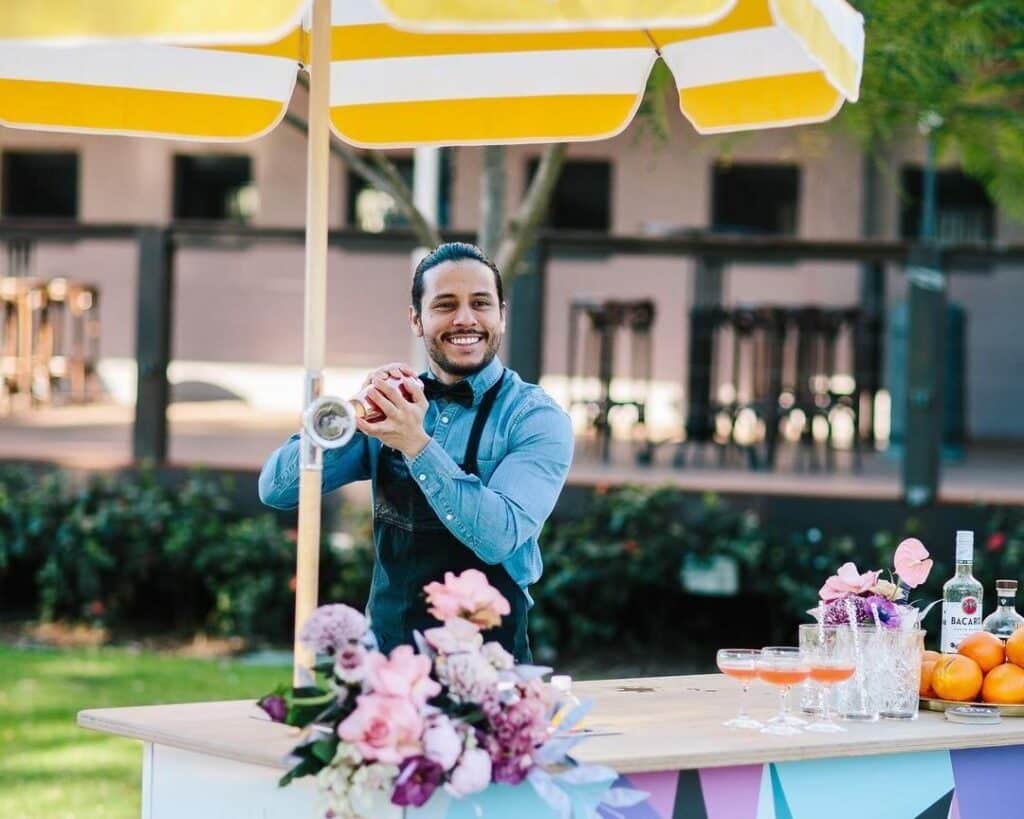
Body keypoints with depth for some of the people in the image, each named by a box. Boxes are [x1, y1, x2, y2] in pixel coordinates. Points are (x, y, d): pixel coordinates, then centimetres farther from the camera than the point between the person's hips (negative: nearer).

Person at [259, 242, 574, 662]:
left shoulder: (536, 417, -6)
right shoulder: (391, 406, 6)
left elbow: (499, 537, -21)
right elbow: (276, 490, -1)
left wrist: (417, 444, -28)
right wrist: (352, 415, -14)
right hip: (384, 653, 4)